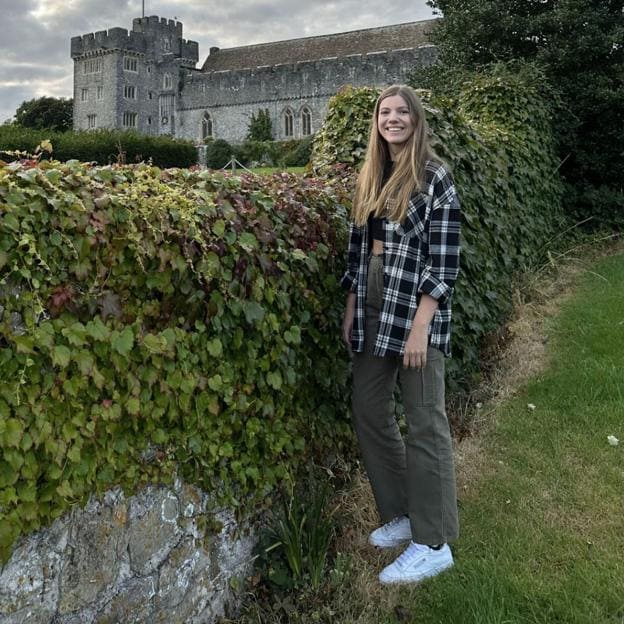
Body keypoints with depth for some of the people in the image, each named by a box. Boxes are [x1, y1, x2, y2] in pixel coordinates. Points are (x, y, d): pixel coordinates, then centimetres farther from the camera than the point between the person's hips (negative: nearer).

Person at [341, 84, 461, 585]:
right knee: (369, 413, 12)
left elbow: (444, 261, -12)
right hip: (370, 310, 7)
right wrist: (351, 310, 11)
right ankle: (400, 514, 30)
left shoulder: (435, 177, -7)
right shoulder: (370, 178, 13)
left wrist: (420, 327, -17)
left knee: (425, 424, -1)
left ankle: (433, 543, 12)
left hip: (414, 313, -7)